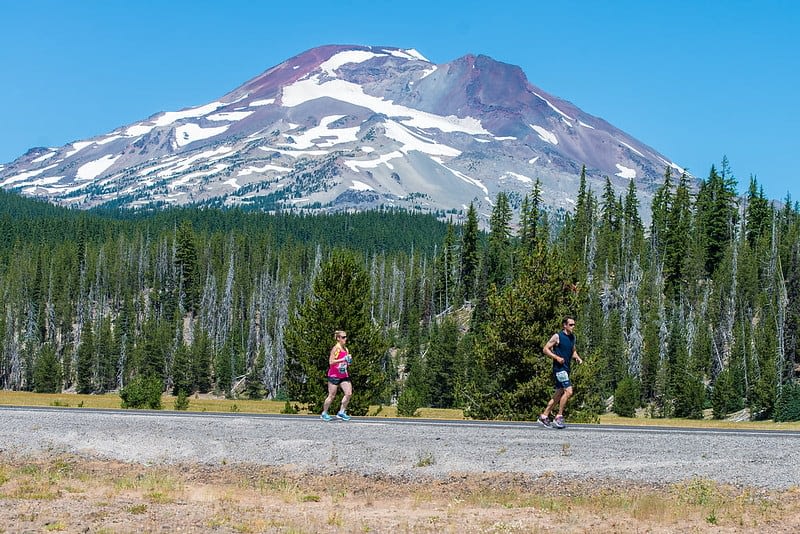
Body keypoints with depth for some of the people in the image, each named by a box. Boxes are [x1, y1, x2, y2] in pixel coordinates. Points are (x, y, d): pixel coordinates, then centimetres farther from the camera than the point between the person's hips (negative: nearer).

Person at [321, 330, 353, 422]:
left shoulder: (346, 349, 11)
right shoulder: (335, 349, -11)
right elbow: (331, 362, -18)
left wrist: (349, 361, 0)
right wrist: (343, 360, -23)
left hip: (344, 375, 7)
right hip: (334, 375, -7)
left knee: (349, 393, -6)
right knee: (332, 396, 0)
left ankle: (341, 412, 5)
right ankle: (324, 413, 15)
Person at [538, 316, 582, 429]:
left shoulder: (572, 337, 14)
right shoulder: (557, 336, -9)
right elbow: (545, 349, -8)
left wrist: (577, 358, 5)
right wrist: (557, 357, -18)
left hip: (566, 369, 9)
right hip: (559, 368, -8)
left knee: (559, 394, 11)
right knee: (568, 391, -17)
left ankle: (544, 416, 18)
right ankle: (559, 417, -8)